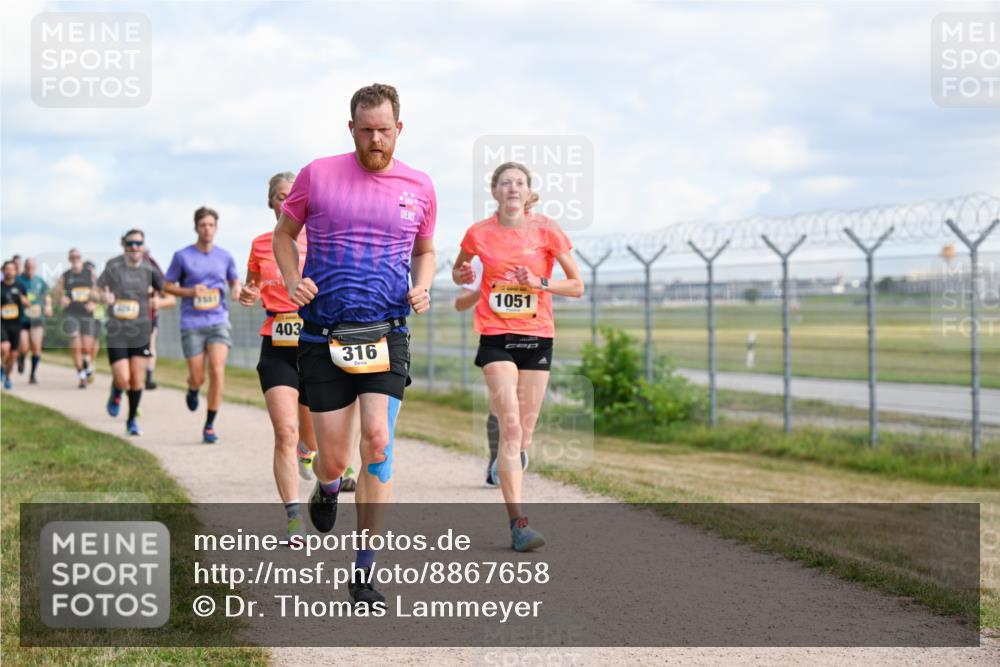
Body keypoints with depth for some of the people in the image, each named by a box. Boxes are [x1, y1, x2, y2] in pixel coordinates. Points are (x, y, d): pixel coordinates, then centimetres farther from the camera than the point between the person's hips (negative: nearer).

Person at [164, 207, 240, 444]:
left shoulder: (225, 256, 8)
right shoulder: (182, 256, 1)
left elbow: (234, 281, 22)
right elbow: (168, 286, 7)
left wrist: (236, 290, -2)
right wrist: (191, 292, -11)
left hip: (219, 321, 1)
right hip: (192, 324, -1)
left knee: (217, 371, -16)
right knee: (198, 378, -1)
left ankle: (210, 426, -6)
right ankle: (192, 390, 40)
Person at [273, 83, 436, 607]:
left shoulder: (419, 188, 7)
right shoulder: (318, 175, 1)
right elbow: (284, 233, 13)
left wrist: (421, 288, 2)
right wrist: (293, 280, -5)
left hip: (386, 333, 1)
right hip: (322, 336, -1)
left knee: (377, 442, -15)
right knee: (333, 458, 0)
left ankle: (363, 568, -4)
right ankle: (327, 490, 41)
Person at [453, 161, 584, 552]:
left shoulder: (546, 231, -1)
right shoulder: (479, 234, 0)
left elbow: (577, 286, 2)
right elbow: (459, 270, 20)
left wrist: (540, 282, -13)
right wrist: (462, 275, -3)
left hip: (537, 338, 2)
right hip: (496, 338, -2)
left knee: (524, 435, 5)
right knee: (510, 427, -15)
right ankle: (518, 523, -19)